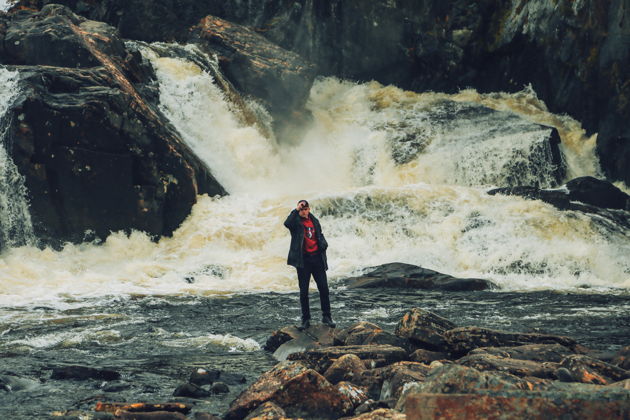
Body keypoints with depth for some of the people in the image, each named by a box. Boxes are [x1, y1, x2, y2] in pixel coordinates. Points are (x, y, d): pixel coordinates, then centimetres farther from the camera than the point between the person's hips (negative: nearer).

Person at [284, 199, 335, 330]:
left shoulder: (314, 221, 11)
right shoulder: (296, 221, -3)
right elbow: (287, 223, -27)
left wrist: (323, 244, 8)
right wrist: (296, 210, -26)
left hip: (317, 258, 3)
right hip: (303, 259, -3)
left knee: (324, 288, 1)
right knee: (304, 291, 2)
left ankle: (326, 317, 11)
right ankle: (306, 320, 8)